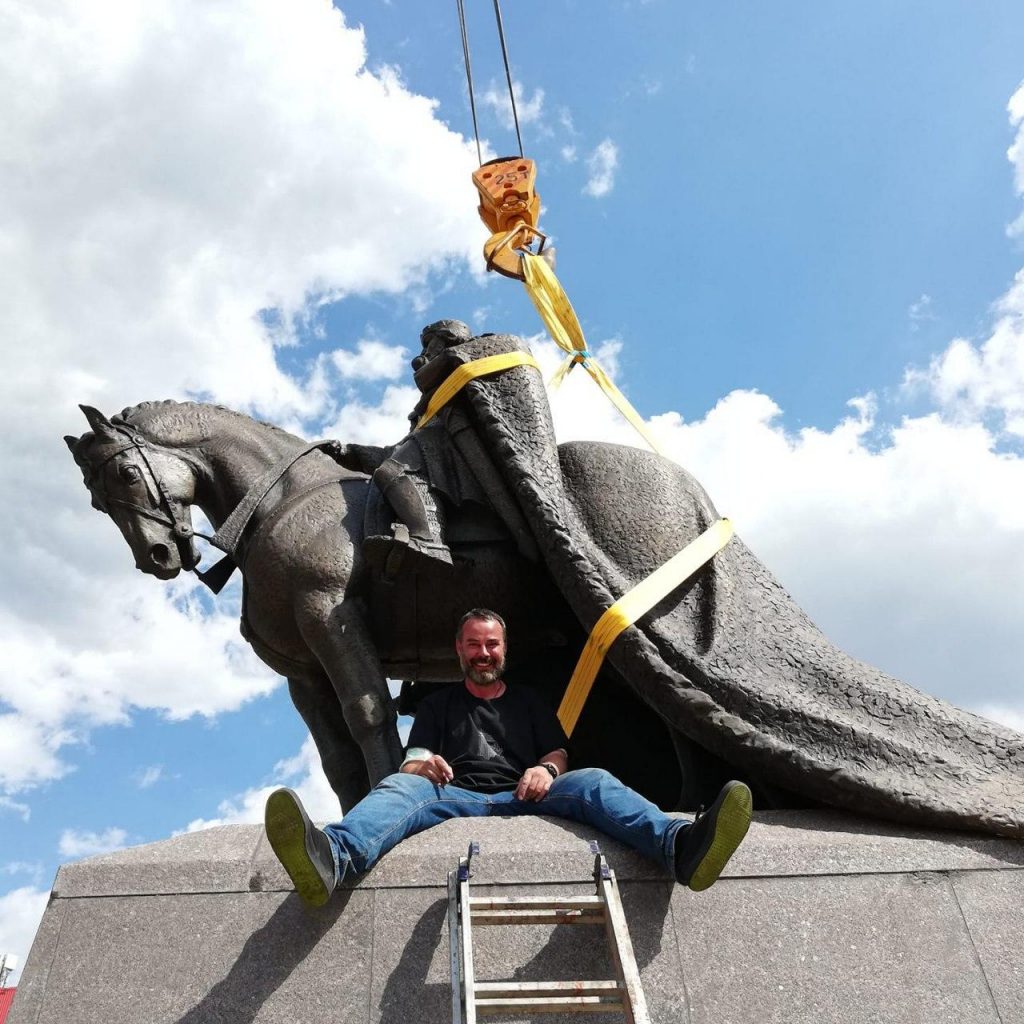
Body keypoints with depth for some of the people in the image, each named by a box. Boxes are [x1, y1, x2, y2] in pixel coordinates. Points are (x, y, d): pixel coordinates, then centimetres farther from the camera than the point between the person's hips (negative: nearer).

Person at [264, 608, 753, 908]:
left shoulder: (527, 701, 26)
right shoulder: (437, 705, 23)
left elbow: (560, 753, 16)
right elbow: (412, 762, 10)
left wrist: (547, 769, -9)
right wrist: (423, 765, -16)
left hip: (522, 799, 1)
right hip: (455, 798, 0)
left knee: (592, 780, -26)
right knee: (400, 786, -31)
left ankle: (681, 847, -53)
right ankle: (330, 858, -64)